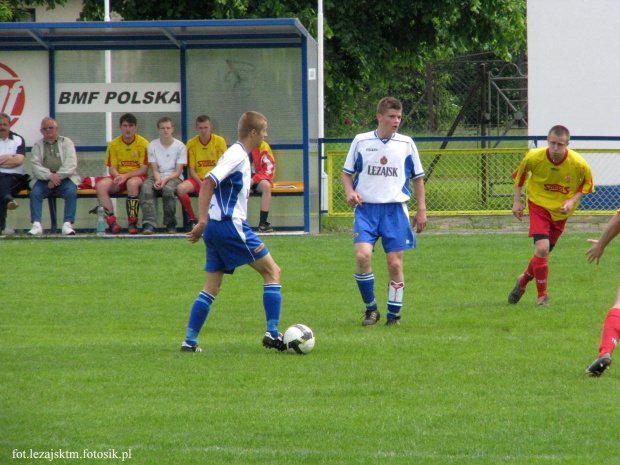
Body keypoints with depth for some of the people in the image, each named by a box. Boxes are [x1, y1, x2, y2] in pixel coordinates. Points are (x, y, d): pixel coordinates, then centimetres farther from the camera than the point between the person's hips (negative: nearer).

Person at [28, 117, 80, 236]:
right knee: (35, 193, -28)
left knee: (71, 192, -31)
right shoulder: (37, 145, 15)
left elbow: (71, 164, -1)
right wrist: (50, 175, -18)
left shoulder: (66, 142, 12)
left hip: (64, 178, -1)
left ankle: (67, 224, -31)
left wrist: (58, 176, -16)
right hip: (44, 179, 1)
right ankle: (36, 225, -32)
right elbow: (35, 165, 0)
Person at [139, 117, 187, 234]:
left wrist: (165, 180, -21)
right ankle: (149, 223, -41)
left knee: (168, 188, -37)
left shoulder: (180, 146, 0)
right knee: (146, 188, -32)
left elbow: (178, 171, -3)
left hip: (174, 177, -2)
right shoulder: (153, 145, 7)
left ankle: (170, 223, -20)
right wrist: (158, 180, -20)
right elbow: (155, 169, 3)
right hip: (158, 177, 2)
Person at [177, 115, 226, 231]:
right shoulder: (191, 143, 3)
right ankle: (192, 219, -11)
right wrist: (201, 183, -16)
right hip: (198, 179, 1)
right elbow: (191, 170, 2)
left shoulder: (219, 141, 0)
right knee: (180, 188, -30)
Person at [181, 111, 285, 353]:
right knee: (272, 271, -2)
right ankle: (272, 333, -5)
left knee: (212, 287, 10)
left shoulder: (239, 155, 18)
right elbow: (209, 183, -21)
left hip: (215, 227, 10)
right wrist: (203, 221, -27)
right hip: (230, 224, -10)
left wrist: (203, 224, 23)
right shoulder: (238, 155, -12)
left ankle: (190, 341, 7)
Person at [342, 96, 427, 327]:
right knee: (362, 255, -19)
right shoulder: (361, 141, 4)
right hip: (366, 208, -1)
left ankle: (394, 314, 13)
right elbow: (347, 172, 13)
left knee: (395, 263, -2)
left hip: (395, 210, 1)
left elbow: (417, 178, 15)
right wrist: (350, 192, -7)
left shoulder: (406, 144, 6)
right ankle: (370, 308, -2)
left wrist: (422, 209, 10)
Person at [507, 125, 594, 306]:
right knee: (542, 248, -20)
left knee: (544, 252, 10)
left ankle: (523, 281, 41)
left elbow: (587, 184, 0)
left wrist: (573, 201, -15)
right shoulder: (534, 157, -19)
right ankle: (542, 295, -5)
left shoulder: (578, 164, -19)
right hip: (538, 205, -2)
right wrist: (517, 201, -1)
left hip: (560, 212, 2)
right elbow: (519, 175, 3)